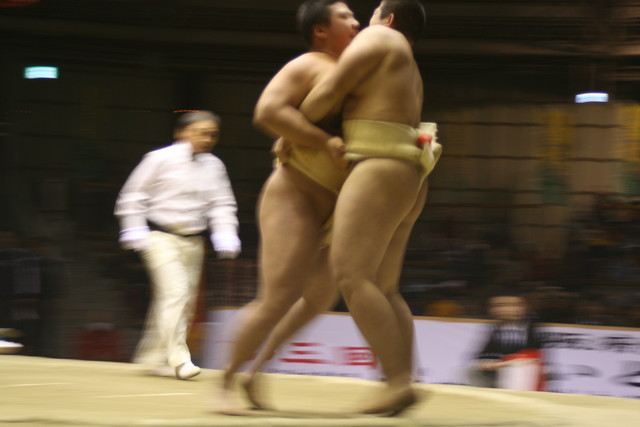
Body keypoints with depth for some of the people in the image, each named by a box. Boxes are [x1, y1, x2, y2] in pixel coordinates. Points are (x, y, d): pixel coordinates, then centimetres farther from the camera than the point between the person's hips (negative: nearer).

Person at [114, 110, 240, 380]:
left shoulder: (214, 166, 6)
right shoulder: (161, 159, -7)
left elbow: (222, 204, 11)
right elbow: (134, 195, -2)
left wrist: (225, 236, -3)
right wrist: (134, 231, -6)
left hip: (192, 241, 6)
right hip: (160, 236, -6)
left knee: (186, 299, 8)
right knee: (175, 291, -19)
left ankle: (151, 355, 22)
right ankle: (177, 358, -19)